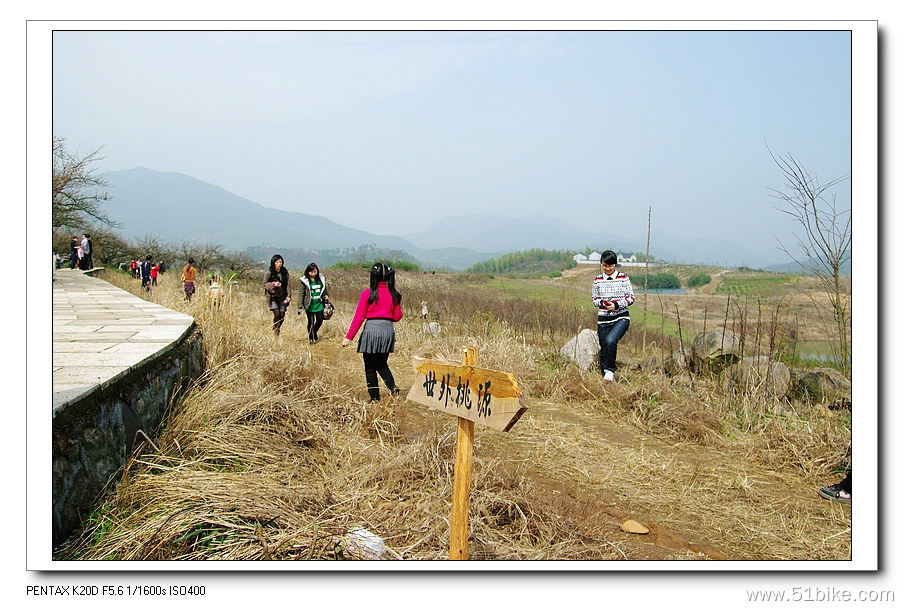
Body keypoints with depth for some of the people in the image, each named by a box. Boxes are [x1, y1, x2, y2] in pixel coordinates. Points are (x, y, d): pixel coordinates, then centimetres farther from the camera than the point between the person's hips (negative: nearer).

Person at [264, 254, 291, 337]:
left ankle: (277, 329, 23)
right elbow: (265, 284, 0)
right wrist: (273, 285, -18)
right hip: (272, 296, -3)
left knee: (282, 316, 0)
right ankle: (276, 332, 2)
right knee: (277, 314, -14)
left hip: (282, 297, 3)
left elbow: (287, 285, 6)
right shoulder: (269, 272, -5)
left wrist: (289, 295, -4)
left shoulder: (285, 272, 3)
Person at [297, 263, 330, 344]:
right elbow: (301, 294, -5)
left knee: (320, 321, 8)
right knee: (311, 322, 4)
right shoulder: (304, 281, -6)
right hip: (309, 306, -3)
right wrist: (300, 306, -8)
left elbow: (324, 290, 20)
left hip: (319, 304, 4)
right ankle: (311, 338, 24)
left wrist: (326, 296, 1)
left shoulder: (321, 279, 5)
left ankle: (314, 333, 37)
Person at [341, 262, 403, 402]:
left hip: (371, 330, -4)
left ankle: (375, 397, 11)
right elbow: (397, 317, 6)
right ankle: (392, 387, 0)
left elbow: (359, 317, -8)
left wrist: (349, 337, -5)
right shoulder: (393, 294, 4)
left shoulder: (367, 293, -6)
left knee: (370, 367, 9)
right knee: (382, 364, 21)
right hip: (388, 330, 4)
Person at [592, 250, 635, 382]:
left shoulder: (623, 278, 0)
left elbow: (631, 298, 0)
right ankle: (606, 379, 17)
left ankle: (610, 370, -10)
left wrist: (617, 305, -15)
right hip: (603, 319, 3)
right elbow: (594, 299, 12)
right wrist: (602, 303, -10)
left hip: (621, 317, -3)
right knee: (603, 350, 3)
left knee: (610, 340, -28)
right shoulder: (597, 280, 7)